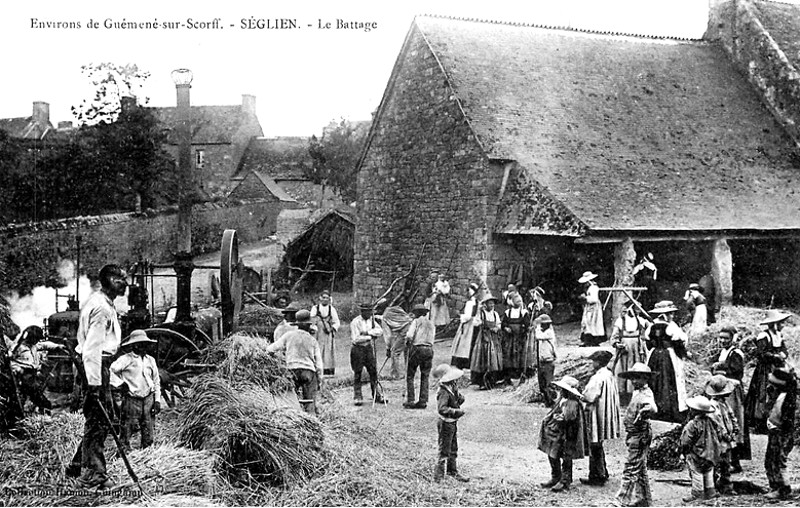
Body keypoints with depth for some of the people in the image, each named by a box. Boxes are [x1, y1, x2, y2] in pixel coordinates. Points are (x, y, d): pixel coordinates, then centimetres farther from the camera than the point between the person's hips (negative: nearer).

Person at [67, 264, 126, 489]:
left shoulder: (102, 302, 15)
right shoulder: (101, 308, -18)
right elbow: (92, 348, -24)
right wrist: (94, 383, -26)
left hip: (98, 362, 10)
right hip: (95, 364, -10)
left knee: (99, 418, 16)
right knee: (98, 420, -5)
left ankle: (79, 465, 25)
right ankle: (92, 475, 0)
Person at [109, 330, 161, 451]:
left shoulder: (150, 360, 12)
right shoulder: (126, 359, -5)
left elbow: (156, 381, 17)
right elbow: (110, 371, -9)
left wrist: (157, 400, 12)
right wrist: (119, 383, -9)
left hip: (148, 399, 5)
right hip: (131, 400, -5)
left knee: (148, 436, 7)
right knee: (126, 432, -3)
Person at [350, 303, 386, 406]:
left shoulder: (371, 319, 8)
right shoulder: (355, 322, -11)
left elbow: (380, 331, -3)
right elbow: (356, 339, -19)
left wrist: (368, 332, -16)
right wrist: (370, 337, -13)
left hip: (369, 348, 5)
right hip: (358, 349, -5)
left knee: (373, 372, 5)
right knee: (357, 374, 0)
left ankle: (377, 396, 12)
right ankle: (357, 397, 6)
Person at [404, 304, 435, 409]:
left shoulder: (416, 321, 2)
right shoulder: (432, 324, 19)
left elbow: (409, 336, -11)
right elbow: (432, 338, 11)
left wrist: (408, 340, 9)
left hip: (417, 349, -5)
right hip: (429, 349, 5)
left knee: (410, 376, 2)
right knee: (425, 377, 9)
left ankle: (410, 401, -4)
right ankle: (423, 401, 4)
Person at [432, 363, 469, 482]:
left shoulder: (452, 389, 5)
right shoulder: (444, 392, -24)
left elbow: (461, 400, 7)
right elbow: (442, 409, -32)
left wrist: (456, 392, -12)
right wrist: (457, 411, -29)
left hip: (453, 423, 10)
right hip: (446, 423, -10)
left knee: (453, 449, 20)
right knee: (444, 451, -3)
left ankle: (453, 471, 33)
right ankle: (438, 475, 6)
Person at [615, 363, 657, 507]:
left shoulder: (645, 394, -19)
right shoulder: (637, 392, 11)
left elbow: (652, 408, -41)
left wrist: (647, 410, -53)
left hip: (639, 435, -10)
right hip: (634, 435, 10)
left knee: (631, 469, -8)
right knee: (640, 470, 19)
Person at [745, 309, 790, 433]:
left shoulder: (779, 336, 13)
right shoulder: (764, 337, -14)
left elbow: (784, 351, 16)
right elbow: (760, 354, -20)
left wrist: (783, 355, -7)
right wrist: (775, 356, -15)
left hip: (778, 371, 8)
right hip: (765, 372, -8)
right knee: (764, 397, -6)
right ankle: (760, 426, -2)